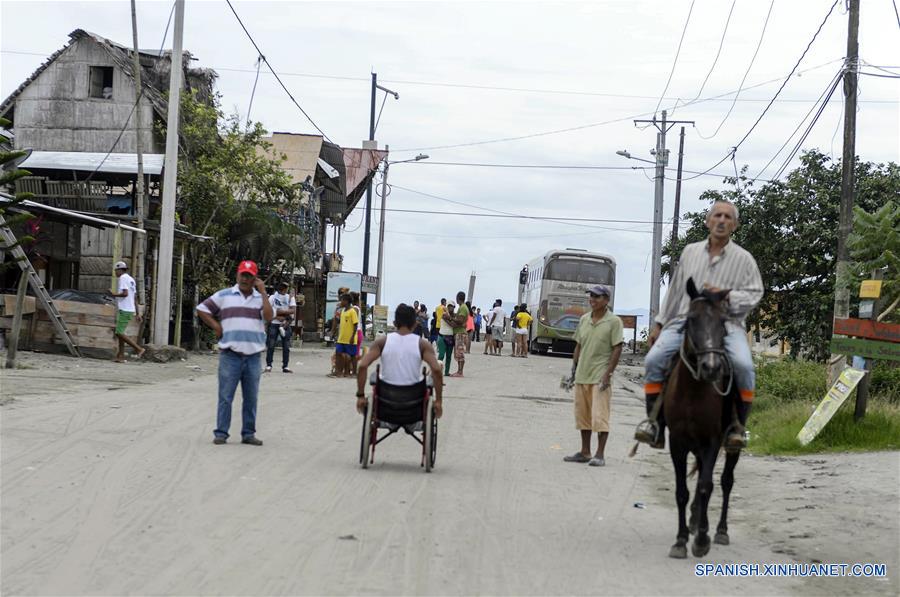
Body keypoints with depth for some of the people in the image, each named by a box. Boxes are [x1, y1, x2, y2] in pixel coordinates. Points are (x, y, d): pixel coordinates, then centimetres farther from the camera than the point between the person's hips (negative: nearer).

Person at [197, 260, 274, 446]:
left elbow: (269, 317, -6)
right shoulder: (224, 296, 6)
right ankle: (221, 433, 3)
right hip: (230, 355, -2)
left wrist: (263, 292, -6)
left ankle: (248, 433, 14)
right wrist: (216, 326, -1)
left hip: (253, 355, 2)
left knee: (251, 397, 6)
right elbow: (201, 309, 8)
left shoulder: (261, 298, 11)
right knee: (225, 396, -2)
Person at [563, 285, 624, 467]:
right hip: (582, 375, 6)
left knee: (600, 416, -8)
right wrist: (573, 368, 11)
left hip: (600, 376, -6)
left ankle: (599, 455, -4)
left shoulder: (613, 321, -7)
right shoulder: (584, 319, 10)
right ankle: (585, 452, 21)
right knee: (582, 415, 11)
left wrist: (608, 374, -15)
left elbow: (617, 349, -10)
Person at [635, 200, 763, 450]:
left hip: (726, 324, -2)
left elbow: (754, 294, 3)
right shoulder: (690, 252, 16)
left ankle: (738, 424, -13)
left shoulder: (743, 258, 8)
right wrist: (659, 323, 19)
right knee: (654, 359, -19)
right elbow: (675, 291, 21)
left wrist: (727, 297, -14)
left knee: (743, 365, -30)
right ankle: (655, 422, -10)